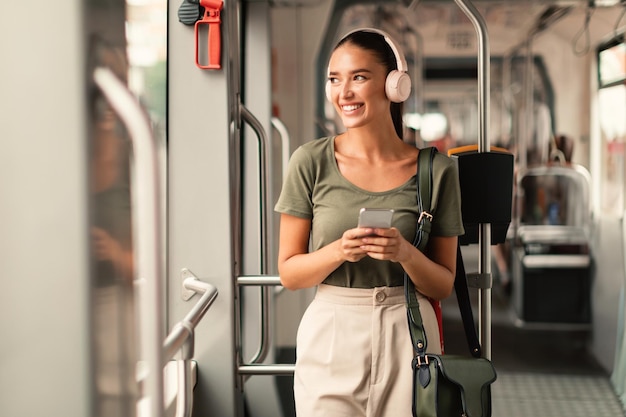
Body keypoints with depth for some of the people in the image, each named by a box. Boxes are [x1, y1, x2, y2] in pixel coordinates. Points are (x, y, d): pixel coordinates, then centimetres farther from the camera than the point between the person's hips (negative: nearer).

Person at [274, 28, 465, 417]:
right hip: (329, 336, 0)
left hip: (407, 337, 0)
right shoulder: (311, 162, -3)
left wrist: (405, 253, -17)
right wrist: (339, 251, -18)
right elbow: (289, 273, 0)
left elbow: (444, 284, 3)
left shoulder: (436, 170, -2)